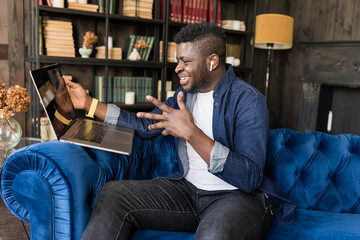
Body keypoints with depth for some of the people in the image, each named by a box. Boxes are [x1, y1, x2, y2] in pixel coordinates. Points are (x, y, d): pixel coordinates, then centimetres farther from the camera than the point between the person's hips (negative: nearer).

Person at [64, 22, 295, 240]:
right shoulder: (186, 92, 10)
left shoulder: (248, 101, -14)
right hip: (187, 188, 6)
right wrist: (88, 102, 13)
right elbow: (144, 125, 17)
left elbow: (250, 178, -23)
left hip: (240, 195, -6)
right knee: (112, 194, -13)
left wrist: (191, 133, -30)